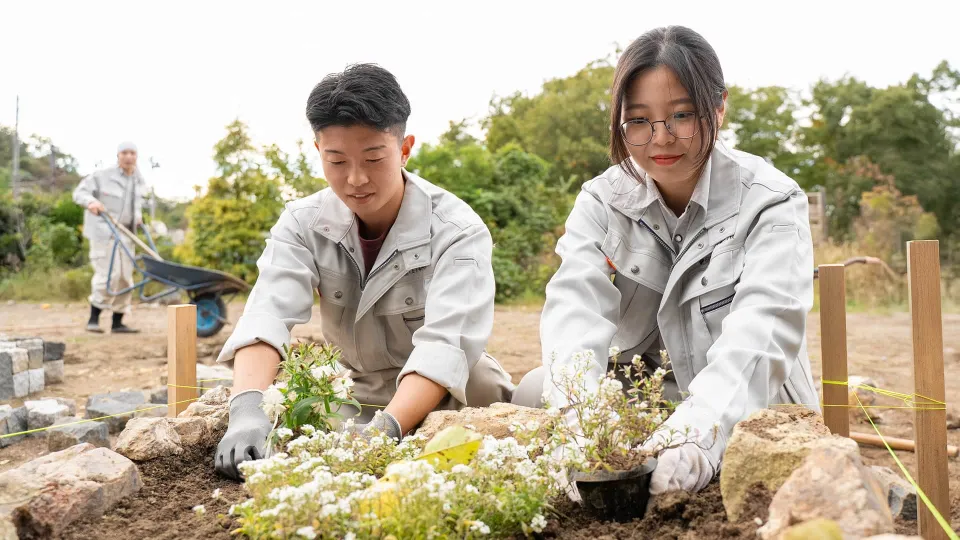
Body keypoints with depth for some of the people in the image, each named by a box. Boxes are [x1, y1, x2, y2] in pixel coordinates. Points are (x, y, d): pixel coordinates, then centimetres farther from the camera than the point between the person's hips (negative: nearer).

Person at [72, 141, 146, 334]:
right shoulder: (103, 176, -6)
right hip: (103, 231, -6)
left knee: (125, 276, 5)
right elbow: (79, 192, -8)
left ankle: (117, 323, 13)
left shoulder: (139, 181, 11)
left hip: (125, 233, 6)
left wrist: (138, 217, 9)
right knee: (108, 274, -16)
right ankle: (93, 319, -5)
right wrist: (90, 201, -28)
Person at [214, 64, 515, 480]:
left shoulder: (458, 232, -20)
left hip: (446, 402, -3)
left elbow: (444, 345, -33)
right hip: (350, 400, 3)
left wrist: (384, 429, -50)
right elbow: (265, 318, -25)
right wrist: (248, 411, -45)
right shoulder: (303, 224, -9)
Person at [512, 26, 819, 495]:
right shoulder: (601, 202, -4)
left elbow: (760, 329, -31)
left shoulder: (770, 203, -14)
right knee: (535, 391, -22)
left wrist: (697, 431, -52)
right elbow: (576, 308, -22)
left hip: (746, 410, -2)